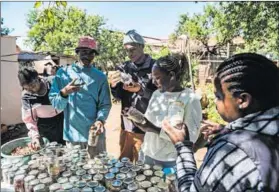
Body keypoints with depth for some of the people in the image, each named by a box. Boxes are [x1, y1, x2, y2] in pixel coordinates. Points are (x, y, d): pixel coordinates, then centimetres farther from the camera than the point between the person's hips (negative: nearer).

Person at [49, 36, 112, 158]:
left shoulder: (100, 77, 2)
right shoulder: (63, 73, 0)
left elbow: (105, 104, -2)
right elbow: (55, 104, -3)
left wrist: (100, 120, -21)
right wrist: (64, 93, -24)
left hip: (94, 133, 0)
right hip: (72, 134, 0)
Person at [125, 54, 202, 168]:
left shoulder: (191, 99, -15)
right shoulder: (157, 94, 4)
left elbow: (191, 136, -19)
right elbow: (149, 126, 8)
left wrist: (156, 129, -24)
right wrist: (138, 119, -12)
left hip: (172, 162, -5)